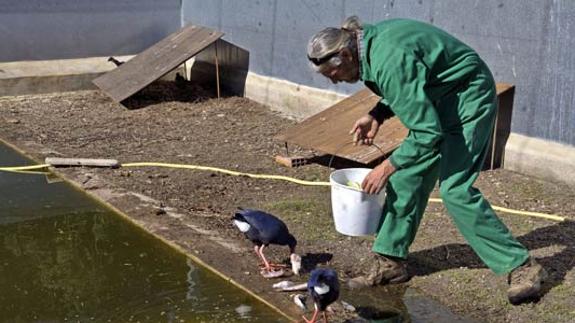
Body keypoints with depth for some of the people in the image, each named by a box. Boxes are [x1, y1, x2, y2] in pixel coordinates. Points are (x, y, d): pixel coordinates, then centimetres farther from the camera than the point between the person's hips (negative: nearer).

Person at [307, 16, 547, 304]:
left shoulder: (389, 62, -31)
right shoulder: (368, 43, -2)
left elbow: (428, 133, -29)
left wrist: (387, 167, -21)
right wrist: (376, 116, 1)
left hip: (467, 98, -10)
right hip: (437, 100, 10)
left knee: (455, 189, -15)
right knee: (406, 179, 4)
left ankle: (521, 266, -4)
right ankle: (391, 262, 12)